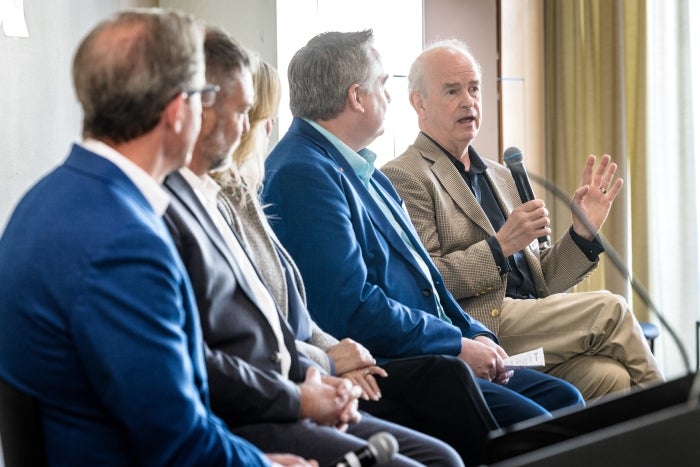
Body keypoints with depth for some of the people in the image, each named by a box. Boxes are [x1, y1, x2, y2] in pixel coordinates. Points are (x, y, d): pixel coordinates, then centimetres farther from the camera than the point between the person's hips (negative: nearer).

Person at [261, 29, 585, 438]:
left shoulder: (363, 170, 19)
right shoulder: (302, 175, -14)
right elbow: (351, 308, -22)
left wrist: (478, 335, 5)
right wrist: (458, 345, -14)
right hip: (376, 371, -10)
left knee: (563, 399, 3)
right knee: (528, 422, -21)